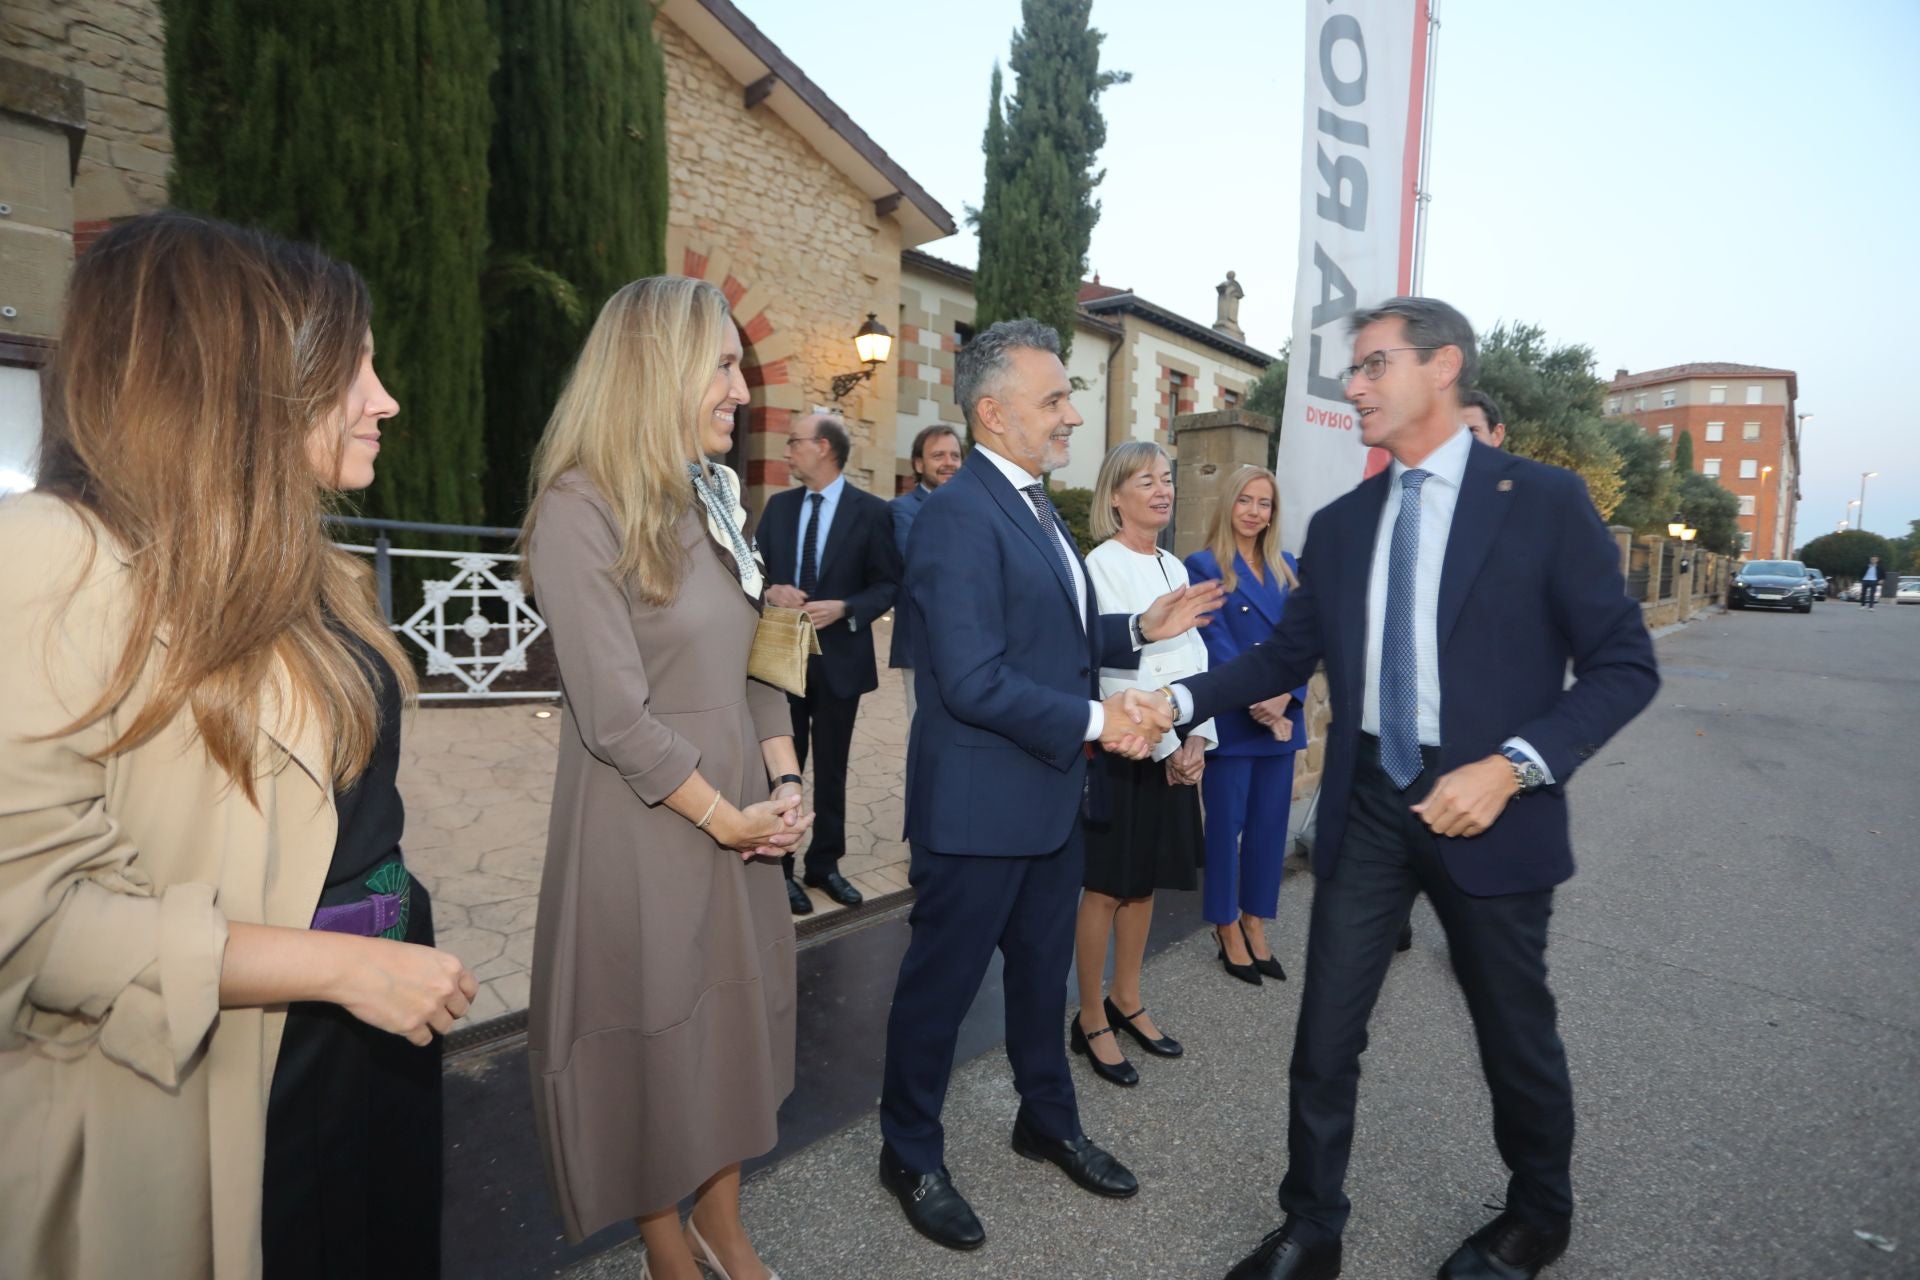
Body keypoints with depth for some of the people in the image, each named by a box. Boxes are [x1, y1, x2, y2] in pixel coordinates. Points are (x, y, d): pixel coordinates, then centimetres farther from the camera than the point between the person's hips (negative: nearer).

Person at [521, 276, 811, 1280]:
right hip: (643, 831, -7)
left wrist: (784, 782, -2)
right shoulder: (580, 510, -15)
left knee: (736, 1019, 18)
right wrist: (725, 816, -12)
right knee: (653, 1036, 12)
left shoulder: (709, 501, 8)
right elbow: (616, 717, -20)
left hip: (743, 818, 7)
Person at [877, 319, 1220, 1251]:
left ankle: (1048, 1120, 46)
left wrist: (1140, 630, 3)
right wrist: (1096, 719, -22)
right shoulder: (959, 516, -21)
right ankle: (910, 1154, 33)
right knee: (943, 979, 10)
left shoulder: (1034, 506, 11)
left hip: (1050, 794, 9)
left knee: (1042, 967, 24)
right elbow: (973, 680, -27)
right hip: (978, 805, -9)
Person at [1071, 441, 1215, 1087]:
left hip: (1175, 747, 7)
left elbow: (1193, 658, 10)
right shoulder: (1104, 564, -10)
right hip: (1124, 744, -7)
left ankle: (1127, 1001, 32)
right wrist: (1166, 746, -12)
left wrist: (1197, 738, -2)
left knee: (1146, 880, 16)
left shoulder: (1175, 567, 12)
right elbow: (1114, 669, -16)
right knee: (1107, 885, 2)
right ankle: (1091, 1021, 18)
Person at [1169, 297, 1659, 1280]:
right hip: (1366, 804, 3)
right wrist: (1178, 699, -7)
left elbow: (1624, 665, -7)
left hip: (1487, 811, -3)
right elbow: (1284, 656, 8)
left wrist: (1512, 765, -20)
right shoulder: (1339, 525, 7)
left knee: (1515, 1035, 17)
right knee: (1325, 1034, 8)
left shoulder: (1543, 500, -5)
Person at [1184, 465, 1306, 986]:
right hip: (1229, 718, -5)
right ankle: (1228, 929, 19)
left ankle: (1256, 926, 25)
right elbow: (1215, 642, -11)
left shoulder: (1288, 568, 11)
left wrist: (1287, 696, -11)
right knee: (1226, 824, 4)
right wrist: (1255, 700, -19)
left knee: (1270, 824, 11)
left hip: (1282, 717, 5)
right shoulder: (1203, 565, -4)